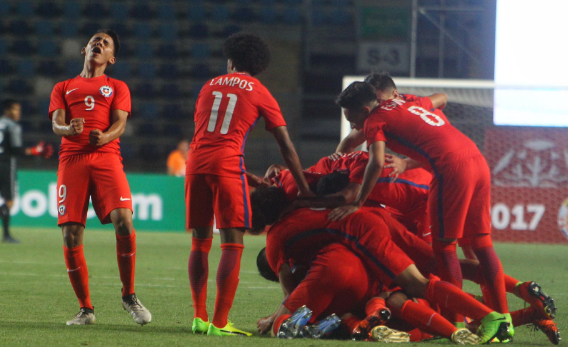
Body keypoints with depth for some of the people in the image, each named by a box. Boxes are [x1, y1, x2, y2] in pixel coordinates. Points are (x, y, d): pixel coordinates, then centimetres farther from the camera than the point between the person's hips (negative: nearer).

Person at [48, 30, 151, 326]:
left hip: (107, 157, -1)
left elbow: (120, 123, 4)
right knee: (71, 235, -8)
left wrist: (105, 137, -20)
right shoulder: (63, 88, 23)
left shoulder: (117, 87, 21)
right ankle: (85, 309, 4)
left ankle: (129, 296, -4)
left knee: (123, 222, -21)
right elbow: (56, 123, 7)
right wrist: (68, 129, -19)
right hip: (71, 158, 1)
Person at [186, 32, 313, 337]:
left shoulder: (210, 86, 20)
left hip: (195, 162, 4)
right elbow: (286, 146, 7)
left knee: (200, 241, 13)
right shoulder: (259, 93, 9)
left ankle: (200, 317, 12)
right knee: (232, 243, -3)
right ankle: (219, 322, -10)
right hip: (226, 163, -4)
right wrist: (304, 189, 14)